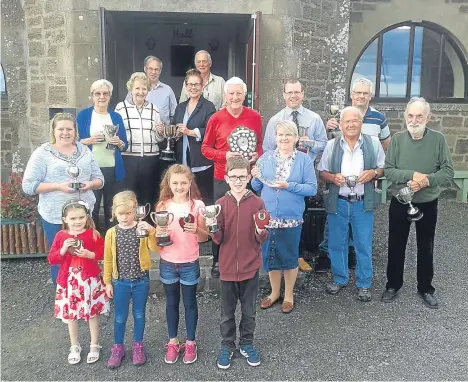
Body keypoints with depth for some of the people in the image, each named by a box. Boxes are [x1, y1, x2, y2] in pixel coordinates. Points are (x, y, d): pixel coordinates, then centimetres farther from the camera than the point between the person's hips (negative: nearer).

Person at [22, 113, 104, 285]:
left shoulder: (84, 150, 9)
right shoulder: (42, 153, -4)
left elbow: (99, 178, 11)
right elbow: (28, 185, -9)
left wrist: (90, 184, -12)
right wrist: (59, 186, -20)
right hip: (56, 217, -3)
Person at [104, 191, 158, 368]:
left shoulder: (142, 229, -7)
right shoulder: (112, 233, -4)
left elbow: (155, 248, -21)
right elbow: (108, 259, 3)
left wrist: (151, 231, -36)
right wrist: (108, 282, 4)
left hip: (141, 280, 0)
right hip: (120, 281, 1)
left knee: (139, 315, 14)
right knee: (120, 317, 12)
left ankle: (138, 346, 32)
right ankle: (118, 348, 30)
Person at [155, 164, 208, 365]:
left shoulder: (197, 205, -8)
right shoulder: (162, 205, -3)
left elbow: (204, 237, -5)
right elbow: (157, 237, 2)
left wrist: (196, 230, -26)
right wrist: (159, 232, -21)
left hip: (190, 264, -2)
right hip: (168, 264, 2)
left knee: (190, 303, 11)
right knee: (171, 303, 15)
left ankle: (190, 343, 28)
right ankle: (172, 342, 31)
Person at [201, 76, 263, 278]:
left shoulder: (255, 117, 0)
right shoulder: (216, 119, -4)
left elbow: (260, 144, 11)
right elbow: (205, 148, 0)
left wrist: (257, 154, -11)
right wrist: (224, 155, -17)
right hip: (223, 177, -1)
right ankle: (218, 261, 20)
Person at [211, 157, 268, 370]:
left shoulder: (257, 203, -7)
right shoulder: (220, 204, -5)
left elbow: (262, 239, -6)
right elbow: (218, 240, -4)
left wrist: (260, 231, -27)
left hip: (250, 267, 0)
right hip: (227, 268, 0)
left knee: (249, 311, 16)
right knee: (227, 313, 15)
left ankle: (246, 344, 36)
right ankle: (227, 345, 34)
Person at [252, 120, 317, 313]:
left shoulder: (304, 159, -2)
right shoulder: (265, 158, 5)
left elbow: (312, 188, -8)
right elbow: (256, 188, 9)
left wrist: (288, 185, -18)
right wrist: (256, 178, -12)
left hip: (292, 218, -2)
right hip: (267, 216, 3)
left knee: (290, 256, 10)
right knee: (270, 255, 12)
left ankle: (289, 295, 30)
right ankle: (275, 292, 34)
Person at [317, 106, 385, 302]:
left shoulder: (373, 143, 1)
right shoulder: (332, 145, 2)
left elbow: (383, 168, 8)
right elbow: (322, 171, 7)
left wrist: (373, 173, -14)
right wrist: (333, 177, -14)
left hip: (363, 203, -1)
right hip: (338, 203, 1)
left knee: (364, 245, 6)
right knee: (336, 243, 11)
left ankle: (364, 284, 22)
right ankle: (339, 278, 30)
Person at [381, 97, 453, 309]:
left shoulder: (438, 139, -8)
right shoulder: (397, 139, -7)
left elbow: (448, 172, -10)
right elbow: (388, 171, -11)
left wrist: (427, 180, -26)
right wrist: (412, 175, -25)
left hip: (428, 204, 0)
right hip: (400, 203, 0)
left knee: (426, 248, 14)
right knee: (396, 246, 13)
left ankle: (426, 288, 32)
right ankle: (393, 284, 31)